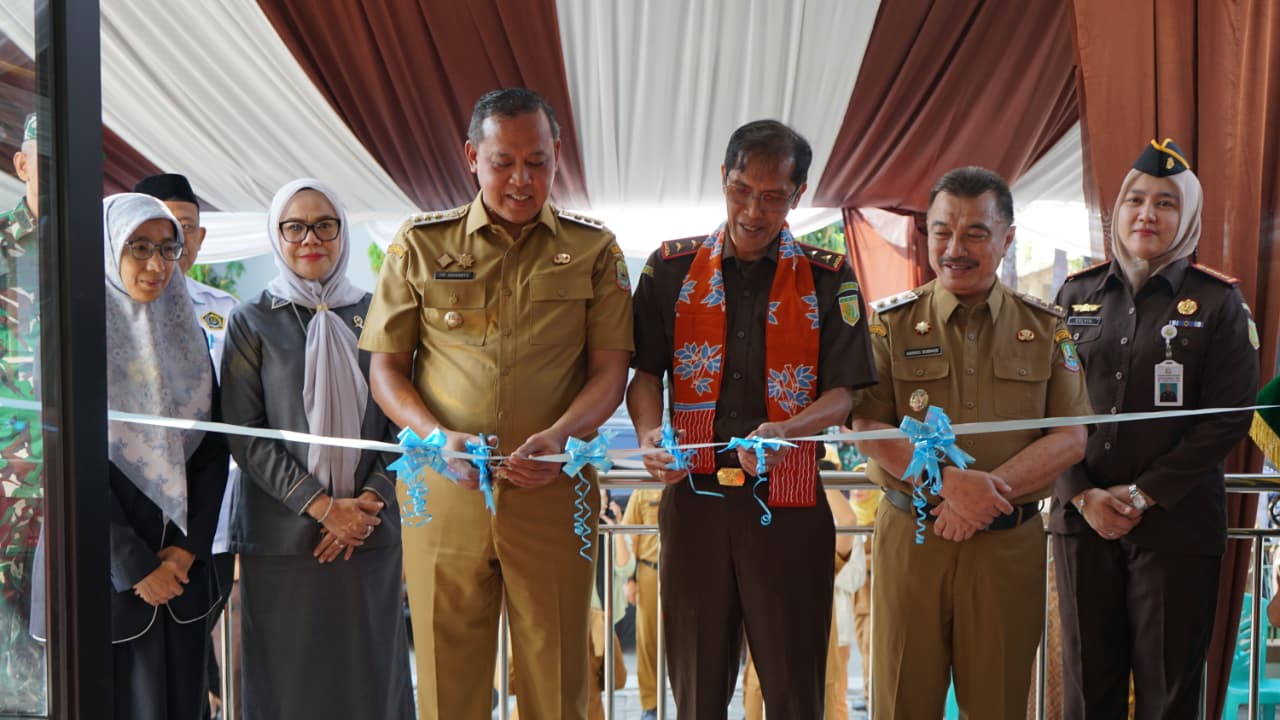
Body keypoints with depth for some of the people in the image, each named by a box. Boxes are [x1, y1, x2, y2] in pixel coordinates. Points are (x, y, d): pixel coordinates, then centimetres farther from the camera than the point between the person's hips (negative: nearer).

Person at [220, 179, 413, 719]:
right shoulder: (253, 322, 4)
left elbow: (401, 422, 6)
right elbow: (243, 435, -4)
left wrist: (368, 501, -9)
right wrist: (323, 506, -11)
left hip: (370, 532, 2)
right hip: (281, 533, -1)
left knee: (371, 674, 4)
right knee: (289, 677, 2)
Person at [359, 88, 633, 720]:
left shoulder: (593, 250, 6)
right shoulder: (420, 244, 7)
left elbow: (610, 370, 1)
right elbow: (385, 367, 6)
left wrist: (559, 436, -18)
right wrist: (437, 437, -12)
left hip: (551, 492, 0)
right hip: (443, 490, 1)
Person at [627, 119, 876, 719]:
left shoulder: (828, 280, 4)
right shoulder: (671, 269, 7)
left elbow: (842, 393, -2)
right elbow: (645, 373, 6)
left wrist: (785, 432, -22)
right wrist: (650, 434, -15)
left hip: (789, 504, -1)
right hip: (694, 495, 1)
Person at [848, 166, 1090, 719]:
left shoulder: (1045, 329, 6)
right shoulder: (891, 322, 3)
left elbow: (1070, 439, -1)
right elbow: (867, 430, -6)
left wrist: (988, 489, -16)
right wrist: (949, 481, -20)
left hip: (1009, 544, 1)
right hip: (909, 539, -1)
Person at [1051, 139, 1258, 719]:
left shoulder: (1217, 302, -1)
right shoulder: (1076, 295, 8)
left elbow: (1227, 417, -7)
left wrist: (1143, 495, -12)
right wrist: (1083, 495, -7)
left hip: (1176, 523, -2)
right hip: (1081, 518, 3)